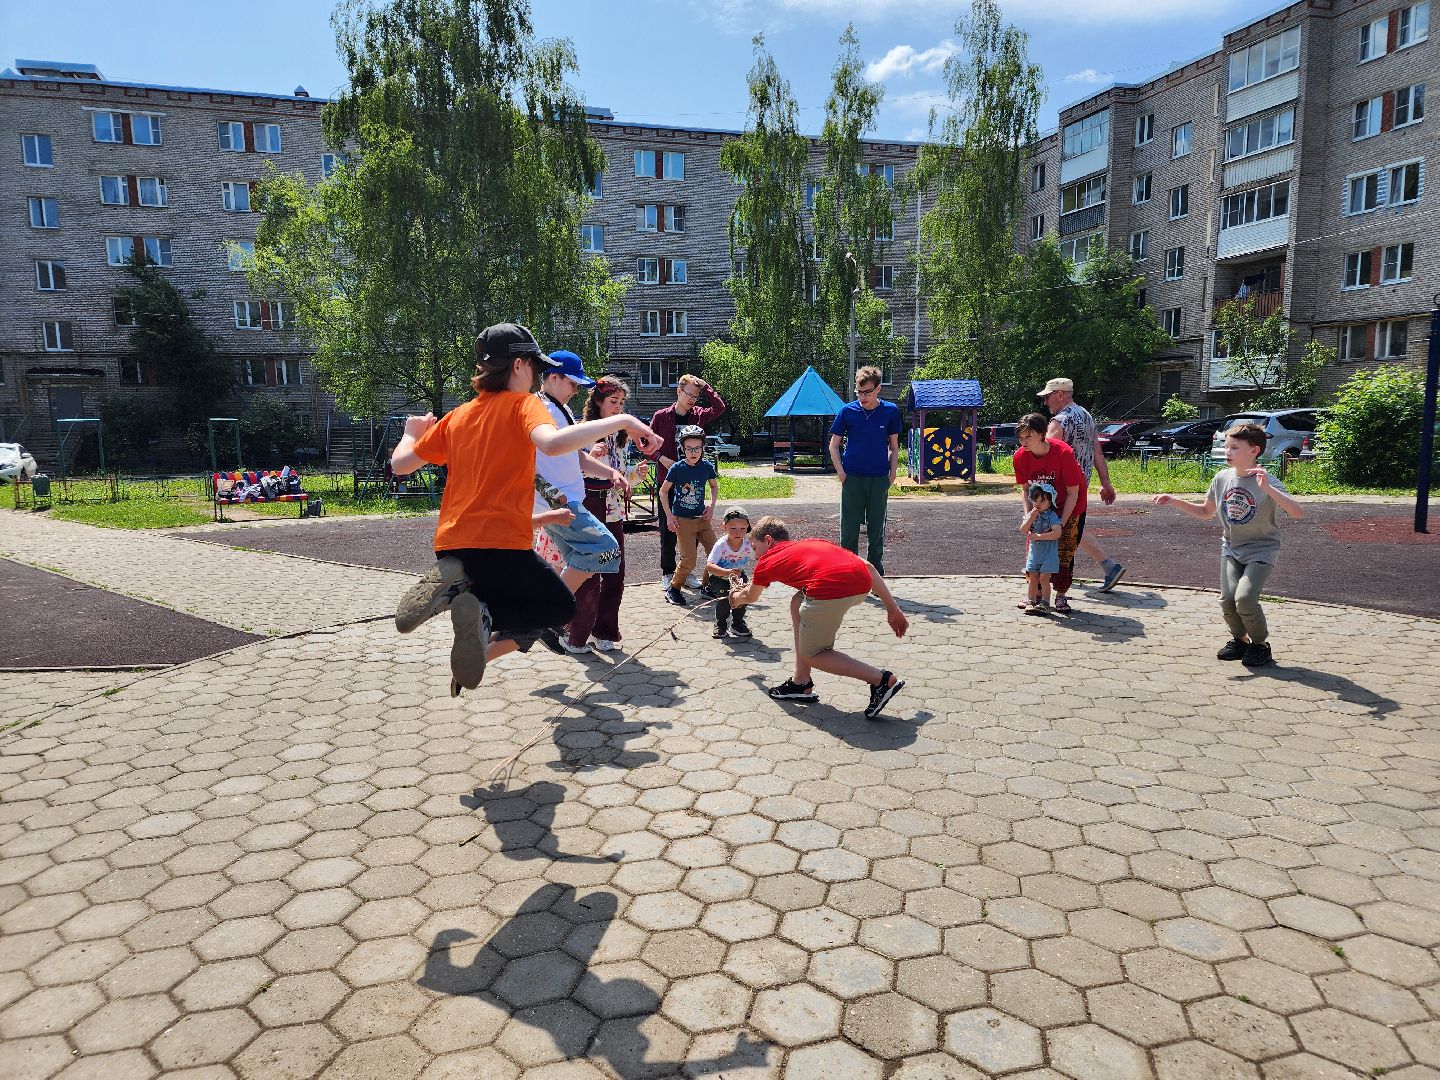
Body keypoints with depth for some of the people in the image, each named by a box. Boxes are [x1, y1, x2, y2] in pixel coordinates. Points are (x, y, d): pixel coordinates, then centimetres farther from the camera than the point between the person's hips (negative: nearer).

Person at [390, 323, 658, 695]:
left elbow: (400, 464, 19)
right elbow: (552, 443, -27)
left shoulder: (456, 417, 14)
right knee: (561, 608, 16)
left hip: (449, 548, 7)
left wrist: (411, 432, 40)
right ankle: (484, 612, -15)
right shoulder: (522, 403, -4)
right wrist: (621, 421, -20)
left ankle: (455, 590, -7)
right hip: (502, 546, -7)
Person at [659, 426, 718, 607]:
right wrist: (669, 516, -6)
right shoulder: (677, 468, -12)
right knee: (689, 559, -8)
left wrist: (711, 506, 3)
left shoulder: (707, 467, -3)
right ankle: (673, 589, 11)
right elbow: (663, 491, -1)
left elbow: (714, 486, 16)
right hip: (682, 520, -4)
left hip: (702, 517, 4)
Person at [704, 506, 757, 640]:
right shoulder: (721, 545, -31)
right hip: (718, 577, -3)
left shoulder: (749, 543, -20)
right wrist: (727, 572, -55)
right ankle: (720, 625, 3)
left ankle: (738, 623, 11)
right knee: (725, 598, -24)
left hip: (739, 575, 3)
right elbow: (709, 566, -41)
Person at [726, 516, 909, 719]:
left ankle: (881, 679, 4)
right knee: (798, 603, 29)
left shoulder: (767, 560, 24)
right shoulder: (814, 543, 36)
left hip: (830, 590, -7)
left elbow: (750, 596, 45)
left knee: (811, 654, 17)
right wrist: (893, 608, 28)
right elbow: (867, 567, 26)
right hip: (862, 584, 7)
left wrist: (736, 597, 69)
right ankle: (801, 682, 32)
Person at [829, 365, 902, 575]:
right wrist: (840, 472, -5)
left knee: (877, 530, 9)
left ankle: (876, 572, 20)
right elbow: (834, 445, 5)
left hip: (879, 479, 1)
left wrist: (892, 473, 0)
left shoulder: (890, 411, 0)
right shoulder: (848, 411, -2)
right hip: (852, 478, -1)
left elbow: (894, 446, 9)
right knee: (849, 529, 3)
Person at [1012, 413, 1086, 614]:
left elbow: (1073, 493, -22)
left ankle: (1060, 596, 8)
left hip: (1070, 507, -4)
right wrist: (1028, 515, -16)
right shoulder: (1020, 456, -18)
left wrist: (1061, 524, -26)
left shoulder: (1063, 453, -30)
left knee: (1065, 552, -6)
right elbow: (1025, 489, -2)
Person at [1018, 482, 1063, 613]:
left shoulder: (1052, 516, -13)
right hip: (1034, 552, 6)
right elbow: (1023, 530, -7)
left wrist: (1038, 536, -24)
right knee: (1033, 578, 11)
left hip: (1048, 553, -5)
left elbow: (1057, 533, -26)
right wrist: (1031, 517, -19)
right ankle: (1031, 601, 20)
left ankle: (1044, 603, 2)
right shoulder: (1030, 515, 4)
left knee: (1044, 578, -5)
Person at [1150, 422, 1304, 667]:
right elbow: (1205, 512, 13)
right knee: (1227, 599, -13)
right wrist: (1173, 501, 0)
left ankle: (1261, 644, 5)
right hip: (1231, 548, 4)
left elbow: (1298, 512, -31)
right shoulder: (1222, 478, -2)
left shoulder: (1267, 482, -17)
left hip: (1261, 550, -4)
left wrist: (1267, 489, -43)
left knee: (1244, 598, -21)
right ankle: (1239, 639, 16)